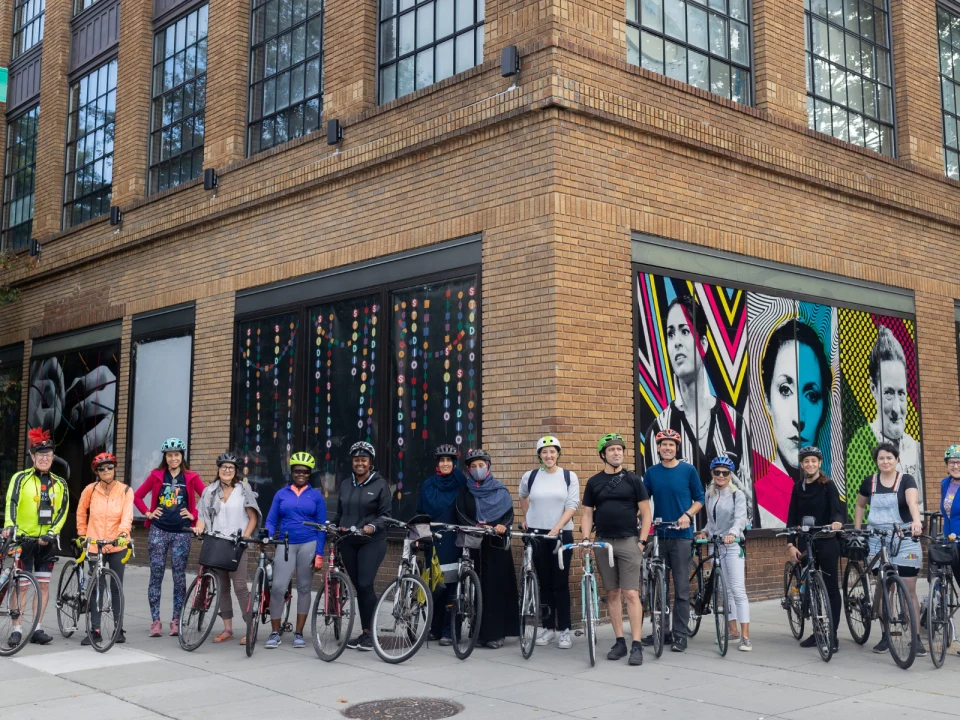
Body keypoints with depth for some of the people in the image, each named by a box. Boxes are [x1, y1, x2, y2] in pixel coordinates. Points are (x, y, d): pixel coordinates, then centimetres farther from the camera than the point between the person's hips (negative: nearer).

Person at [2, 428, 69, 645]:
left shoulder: (59, 484, 7)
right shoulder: (21, 478, -1)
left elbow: (62, 512, 4)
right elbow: (12, 502, -14)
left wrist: (51, 533, -10)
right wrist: (9, 526, -31)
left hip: (47, 541, 3)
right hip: (23, 539, -3)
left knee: (43, 585, 5)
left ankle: (37, 629, 12)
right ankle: (16, 630, 5)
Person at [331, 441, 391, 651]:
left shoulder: (380, 484, 0)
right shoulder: (345, 484, 14)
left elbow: (386, 514, -4)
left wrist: (372, 526, -21)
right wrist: (333, 526, 1)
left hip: (371, 542, -5)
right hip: (348, 543, 5)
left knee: (365, 585, -13)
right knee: (358, 587, 6)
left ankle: (368, 632, -5)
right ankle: (364, 632, 13)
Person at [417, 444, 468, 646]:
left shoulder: (461, 484, 3)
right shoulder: (428, 485, 10)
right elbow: (420, 514, 14)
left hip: (454, 541, -2)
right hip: (434, 541, 2)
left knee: (452, 586, -5)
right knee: (436, 586, 0)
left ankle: (448, 631, 2)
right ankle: (435, 628, 13)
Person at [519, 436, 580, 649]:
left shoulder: (569, 476, -2)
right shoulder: (530, 476, 3)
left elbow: (572, 505, -8)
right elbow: (523, 497, 23)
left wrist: (557, 528, -19)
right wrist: (526, 519, 23)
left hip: (562, 533, -1)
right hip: (537, 534, 1)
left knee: (561, 583, -1)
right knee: (545, 583, 6)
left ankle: (564, 630, 5)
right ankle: (548, 628, 13)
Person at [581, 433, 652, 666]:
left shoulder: (633, 480, 2)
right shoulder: (594, 482, 8)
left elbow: (646, 512, 1)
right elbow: (587, 513, 9)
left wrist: (642, 541, -6)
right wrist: (586, 538, -4)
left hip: (628, 542, -3)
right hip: (603, 542, 3)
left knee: (631, 594, -8)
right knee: (612, 594, 6)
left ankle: (637, 645, -6)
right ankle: (619, 642, 13)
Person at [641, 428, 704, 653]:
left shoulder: (688, 470, -1)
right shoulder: (651, 473, 6)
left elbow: (699, 498, 4)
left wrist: (688, 514, -13)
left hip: (681, 535, -3)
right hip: (659, 534, 3)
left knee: (681, 587, -2)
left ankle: (680, 634, 4)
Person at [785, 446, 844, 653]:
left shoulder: (827, 485, -4)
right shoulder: (798, 488, 9)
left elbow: (838, 509, -16)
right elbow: (792, 519, 9)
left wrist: (837, 522, -38)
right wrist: (790, 545, 0)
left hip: (827, 543, -5)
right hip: (805, 543, 5)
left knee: (831, 588, 0)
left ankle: (833, 635, 5)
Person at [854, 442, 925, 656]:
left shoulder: (907, 480, -4)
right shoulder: (869, 482, 5)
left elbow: (913, 502, -23)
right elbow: (860, 506, 20)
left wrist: (917, 520, -43)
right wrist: (857, 530, 12)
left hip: (904, 540, -2)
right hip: (878, 541, 3)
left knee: (909, 590, -2)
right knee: (882, 589, 5)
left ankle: (916, 638, 6)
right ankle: (885, 636, 15)